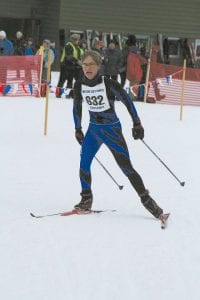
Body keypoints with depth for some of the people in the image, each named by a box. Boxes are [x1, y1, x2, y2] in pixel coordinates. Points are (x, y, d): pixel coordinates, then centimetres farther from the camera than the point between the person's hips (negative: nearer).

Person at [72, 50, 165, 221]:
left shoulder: (109, 84, -17)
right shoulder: (79, 85, -4)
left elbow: (127, 101, -8)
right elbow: (77, 107, 12)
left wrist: (137, 124, -6)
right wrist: (78, 129, 17)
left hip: (112, 129, -4)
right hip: (93, 130, 4)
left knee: (126, 167, -6)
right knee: (84, 164, -10)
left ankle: (147, 200, 3)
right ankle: (86, 200, 6)